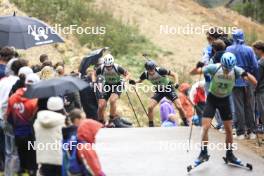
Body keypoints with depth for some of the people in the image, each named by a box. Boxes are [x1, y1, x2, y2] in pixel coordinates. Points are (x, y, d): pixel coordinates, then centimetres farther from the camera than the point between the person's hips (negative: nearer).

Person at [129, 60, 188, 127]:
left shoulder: (160, 70, -29)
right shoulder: (145, 74, -18)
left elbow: (174, 74, -19)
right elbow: (140, 81, 2)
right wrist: (134, 82, -20)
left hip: (169, 88, -3)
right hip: (159, 91, 4)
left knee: (179, 107, -12)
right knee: (150, 107, -13)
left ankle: (186, 123, 9)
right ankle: (151, 125, 4)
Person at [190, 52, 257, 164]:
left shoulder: (236, 71, -21)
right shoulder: (214, 68, -24)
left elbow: (254, 82, -25)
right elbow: (192, 73, -20)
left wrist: (246, 75, -43)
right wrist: (198, 67, -41)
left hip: (225, 100, 2)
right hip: (212, 99, -2)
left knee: (229, 130, 3)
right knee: (205, 127, -12)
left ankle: (229, 155, 20)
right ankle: (203, 153, 2)